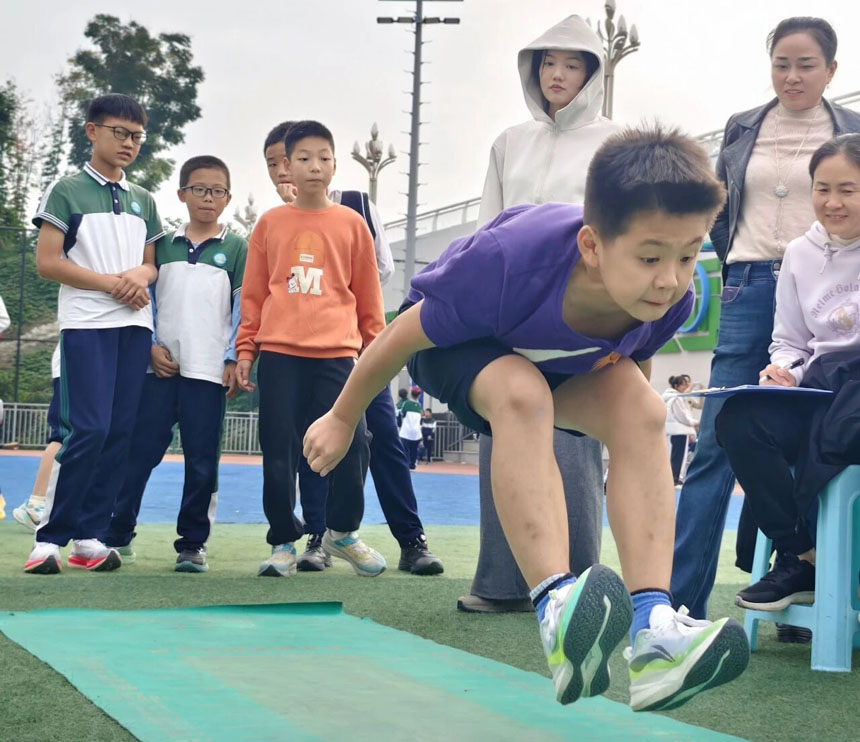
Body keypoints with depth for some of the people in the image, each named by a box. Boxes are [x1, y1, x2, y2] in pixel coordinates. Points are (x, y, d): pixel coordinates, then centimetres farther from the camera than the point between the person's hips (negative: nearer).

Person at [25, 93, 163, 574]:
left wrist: (140, 275, -6)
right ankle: (50, 537, -6)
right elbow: (47, 262, -7)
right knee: (88, 430, -14)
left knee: (120, 434, 2)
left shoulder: (144, 201, 16)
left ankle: (90, 535, 8)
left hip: (135, 326, 6)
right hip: (87, 325, -5)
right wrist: (110, 283, -13)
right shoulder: (66, 191, 0)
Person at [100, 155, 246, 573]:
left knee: (202, 461, 2)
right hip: (161, 366, 1)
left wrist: (234, 359, -6)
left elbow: (243, 308, 2)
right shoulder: (161, 245, 10)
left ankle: (192, 544, 11)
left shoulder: (236, 248, 5)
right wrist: (152, 346, -4)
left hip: (209, 370, -1)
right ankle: (116, 535, 8)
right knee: (140, 452, 1)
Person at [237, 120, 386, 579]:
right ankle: (283, 542, 16)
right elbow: (253, 293, 12)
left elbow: (368, 295, 11)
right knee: (278, 452, 1)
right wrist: (245, 351, 7)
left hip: (336, 354, 0)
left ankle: (342, 531, 15)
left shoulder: (351, 224, 8)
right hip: (278, 354, 1)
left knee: (353, 445, -8)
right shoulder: (270, 224, 9)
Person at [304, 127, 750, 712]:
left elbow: (635, 356, -1)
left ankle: (653, 629, -35)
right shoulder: (509, 263, -43)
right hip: (454, 340, -4)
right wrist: (342, 419, -10)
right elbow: (402, 336, -24)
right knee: (521, 394, -38)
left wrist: (630, 428, 16)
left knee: (644, 411, -25)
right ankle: (558, 614, -46)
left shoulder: (670, 297, -29)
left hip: (570, 356, 4)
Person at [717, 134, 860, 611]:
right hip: (822, 391, 5)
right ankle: (801, 559, -12)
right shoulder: (801, 254, 12)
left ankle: (799, 553, -14)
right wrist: (782, 372, -6)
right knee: (738, 420, -22)